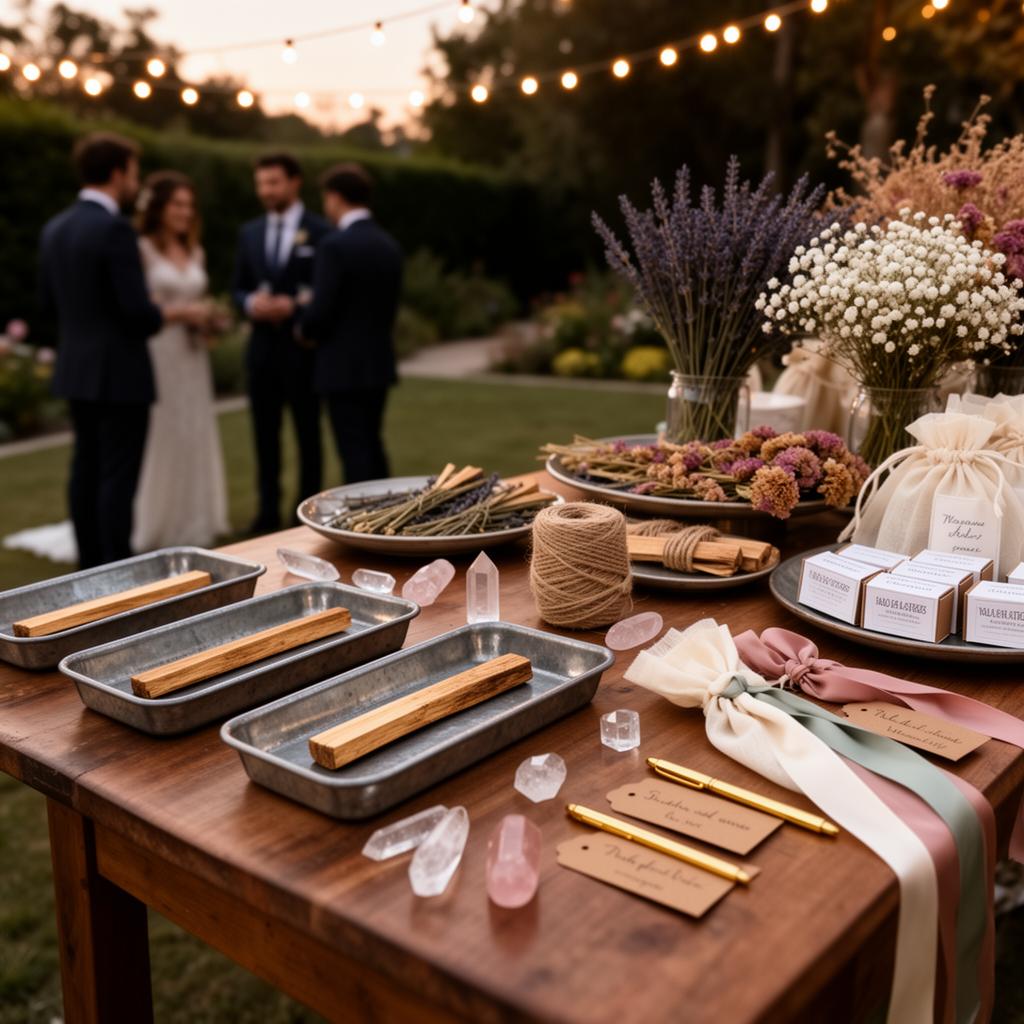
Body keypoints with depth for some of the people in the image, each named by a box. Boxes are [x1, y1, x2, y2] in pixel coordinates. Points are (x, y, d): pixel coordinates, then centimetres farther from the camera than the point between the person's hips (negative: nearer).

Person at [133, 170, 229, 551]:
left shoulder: (195, 253, 15)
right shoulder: (140, 250, -5)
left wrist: (209, 319, 2)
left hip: (192, 356, 6)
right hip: (154, 355, -6)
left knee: (195, 438, 7)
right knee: (158, 439, -5)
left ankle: (191, 526, 18)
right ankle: (151, 532, 5)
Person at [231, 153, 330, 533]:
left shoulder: (321, 232, -4)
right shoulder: (249, 232, 11)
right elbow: (238, 288, 13)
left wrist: (293, 305, -18)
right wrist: (251, 303, -9)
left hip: (302, 348, -4)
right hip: (262, 346, 4)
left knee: (308, 434, 6)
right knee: (265, 435, 8)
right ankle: (268, 512, 17)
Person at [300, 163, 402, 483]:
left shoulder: (335, 245, -15)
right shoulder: (389, 245, 7)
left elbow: (320, 312, -17)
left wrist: (304, 328, 3)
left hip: (343, 366, -7)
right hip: (379, 362, 7)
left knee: (355, 455, -1)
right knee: (372, 446, 18)